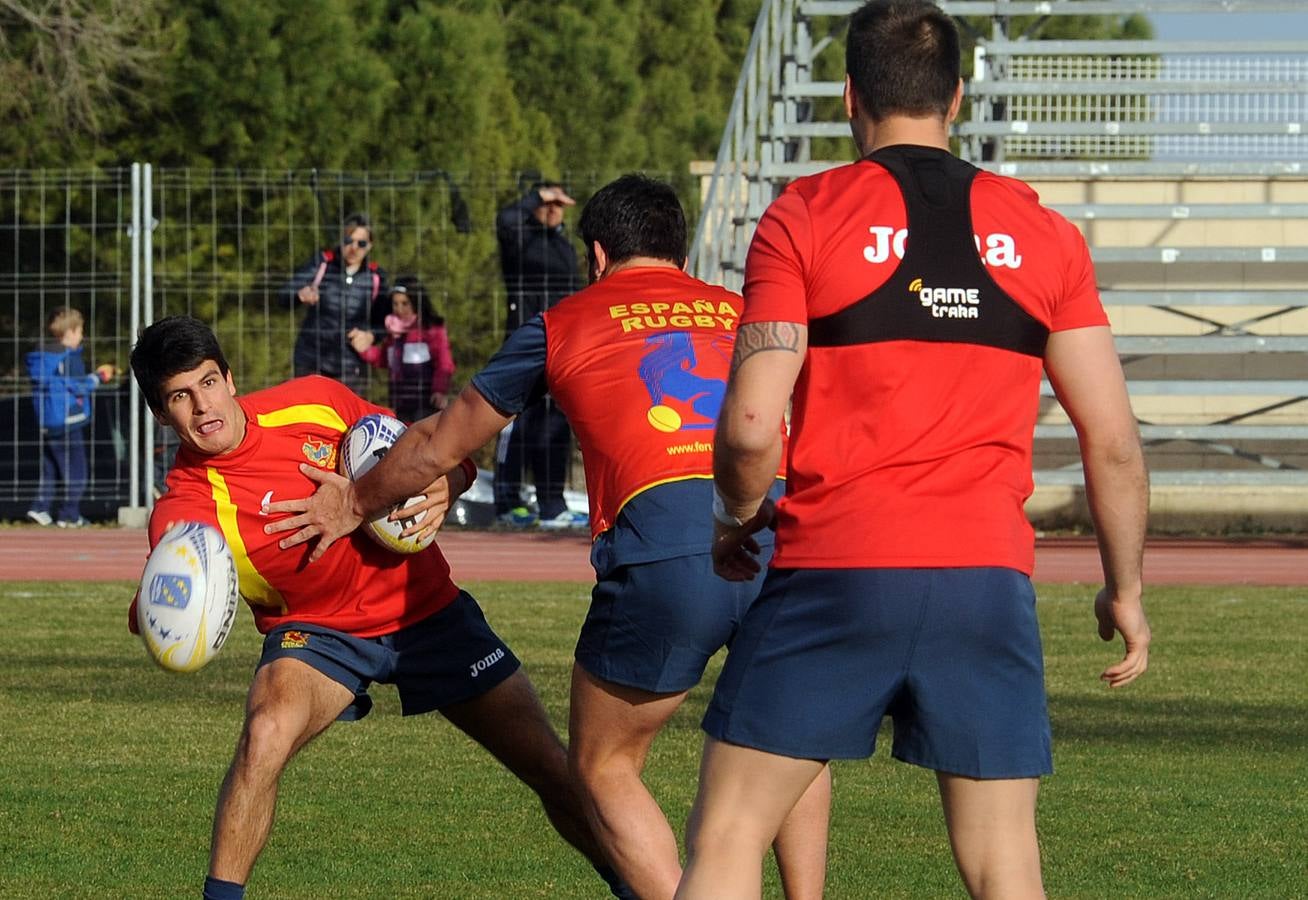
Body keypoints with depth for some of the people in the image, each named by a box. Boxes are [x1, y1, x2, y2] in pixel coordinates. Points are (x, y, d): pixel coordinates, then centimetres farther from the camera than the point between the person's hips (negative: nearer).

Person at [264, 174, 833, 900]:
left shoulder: (563, 325, 20)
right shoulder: (741, 313, 25)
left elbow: (438, 447, 30)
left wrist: (354, 504, 47)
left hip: (666, 550, -3)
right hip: (780, 531, 3)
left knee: (604, 769, 16)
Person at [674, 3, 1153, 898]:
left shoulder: (804, 219, -1)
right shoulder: (1044, 235, 8)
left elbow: (751, 425, -8)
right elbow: (1114, 439, 7)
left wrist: (737, 518, 12)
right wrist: (1125, 589, 19)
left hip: (835, 571, -2)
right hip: (990, 580, 2)